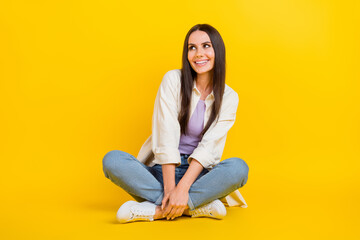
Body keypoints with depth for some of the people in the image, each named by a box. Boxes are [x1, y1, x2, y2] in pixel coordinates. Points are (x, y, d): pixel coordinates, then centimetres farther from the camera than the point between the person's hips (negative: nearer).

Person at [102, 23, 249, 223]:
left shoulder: (228, 97, 1)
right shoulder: (173, 79, -3)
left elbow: (208, 147, -11)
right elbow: (166, 137, -12)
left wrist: (182, 187, -25)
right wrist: (170, 188, -21)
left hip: (197, 174, 0)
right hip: (161, 171, 0)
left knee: (239, 167, -30)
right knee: (112, 160, -26)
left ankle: (157, 209, -29)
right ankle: (199, 205, -30)